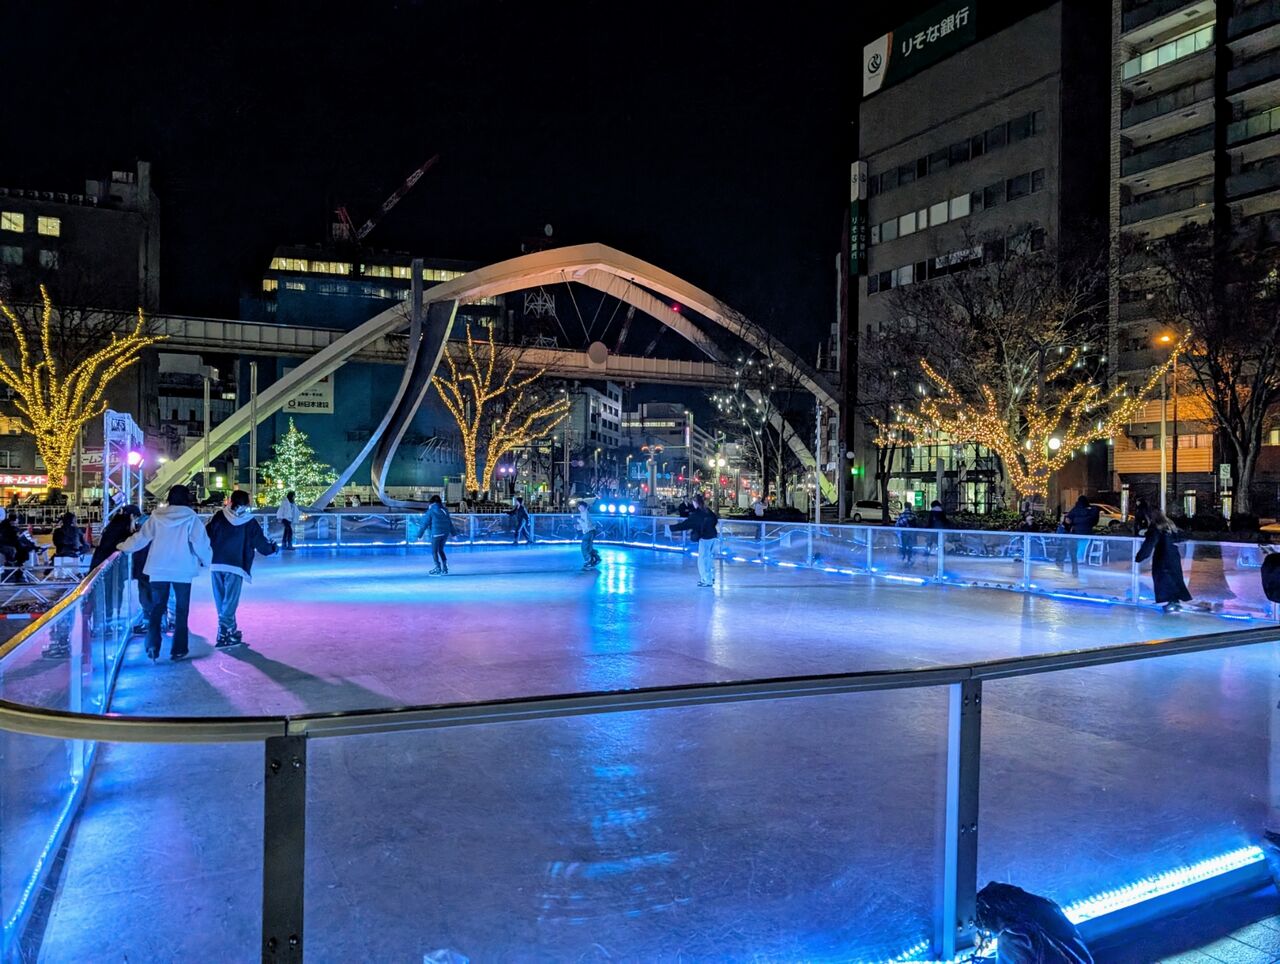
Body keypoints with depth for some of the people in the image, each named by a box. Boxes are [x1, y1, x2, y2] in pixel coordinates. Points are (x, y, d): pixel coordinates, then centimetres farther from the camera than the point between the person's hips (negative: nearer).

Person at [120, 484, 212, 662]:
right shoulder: (191, 518, -7)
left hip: (159, 570, 2)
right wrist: (207, 560, 7)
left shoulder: (157, 516, 0)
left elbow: (141, 537, 5)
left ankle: (152, 647, 3)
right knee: (181, 610, 8)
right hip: (182, 570, -2)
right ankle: (178, 650, 9)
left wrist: (123, 546, 22)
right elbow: (201, 543, -10)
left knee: (156, 608, 12)